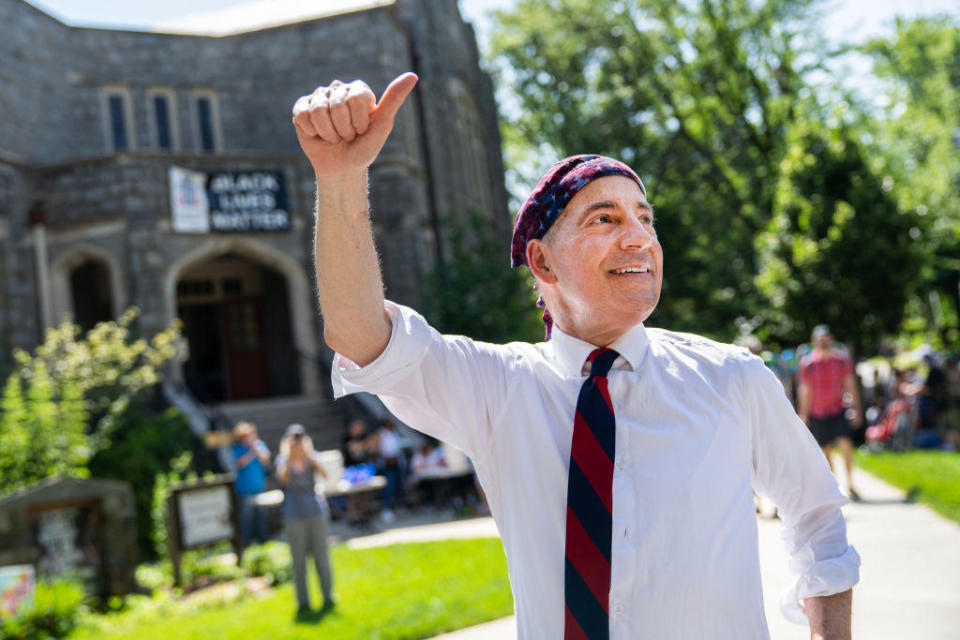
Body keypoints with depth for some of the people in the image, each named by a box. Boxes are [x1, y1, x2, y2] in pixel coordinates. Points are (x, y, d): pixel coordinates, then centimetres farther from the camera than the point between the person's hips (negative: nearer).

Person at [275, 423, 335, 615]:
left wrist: (308, 454, -20)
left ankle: (328, 597, 14)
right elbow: (283, 479, -17)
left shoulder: (312, 457, 3)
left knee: (321, 556, 4)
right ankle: (303, 602, 7)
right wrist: (290, 457, -19)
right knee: (298, 559, 0)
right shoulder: (283, 460, 1)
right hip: (294, 515, -1)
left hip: (316, 510, 1)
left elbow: (324, 474, -14)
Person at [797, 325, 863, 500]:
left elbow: (850, 385, 7)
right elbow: (805, 390, 6)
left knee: (846, 443, -17)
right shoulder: (807, 362, 0)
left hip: (838, 410, 0)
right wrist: (803, 415, 4)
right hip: (817, 413, 0)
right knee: (825, 452, 5)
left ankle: (850, 484, -9)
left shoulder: (842, 358, 2)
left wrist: (856, 408, 1)